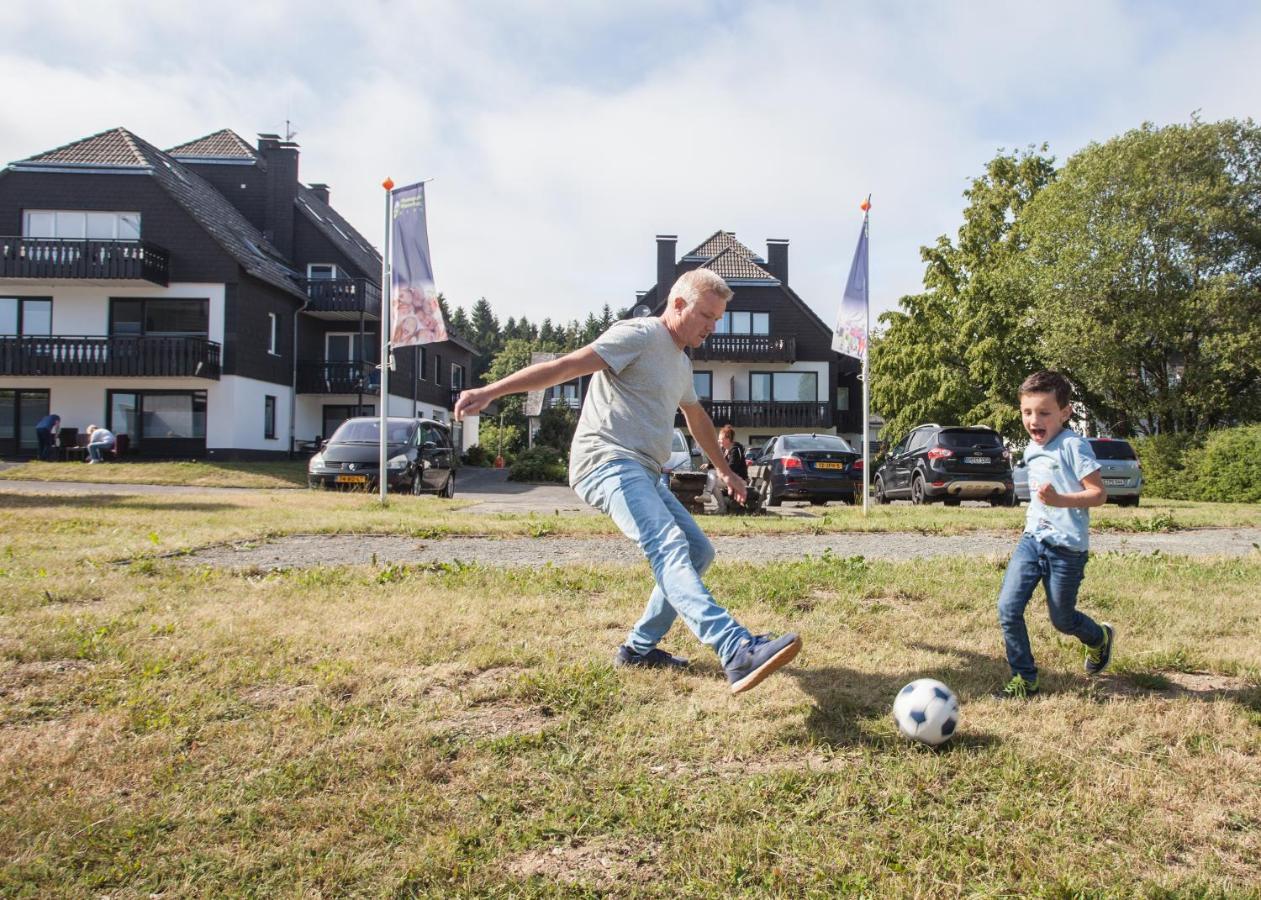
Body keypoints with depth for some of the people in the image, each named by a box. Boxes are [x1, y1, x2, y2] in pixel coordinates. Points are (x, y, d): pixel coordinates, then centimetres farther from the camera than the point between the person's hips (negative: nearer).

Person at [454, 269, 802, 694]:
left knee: (698, 550, 10)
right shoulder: (638, 334, -5)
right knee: (668, 547, -29)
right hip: (608, 463, -10)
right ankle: (738, 651, -47)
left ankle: (640, 647, 15)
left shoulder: (681, 362, 25)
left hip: (643, 474, 10)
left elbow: (697, 416, 41)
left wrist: (723, 469, 50)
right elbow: (567, 365, -15)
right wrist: (491, 391, -23)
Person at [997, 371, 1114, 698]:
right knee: (1008, 607, -7)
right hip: (1032, 539, 6)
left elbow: (1099, 494, -19)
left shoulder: (1073, 446, -14)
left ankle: (1100, 639, 45)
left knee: (1062, 620, 11)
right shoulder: (1032, 452, 10)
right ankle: (1024, 679, 5)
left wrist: (1060, 500, -32)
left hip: (1067, 548, -6)